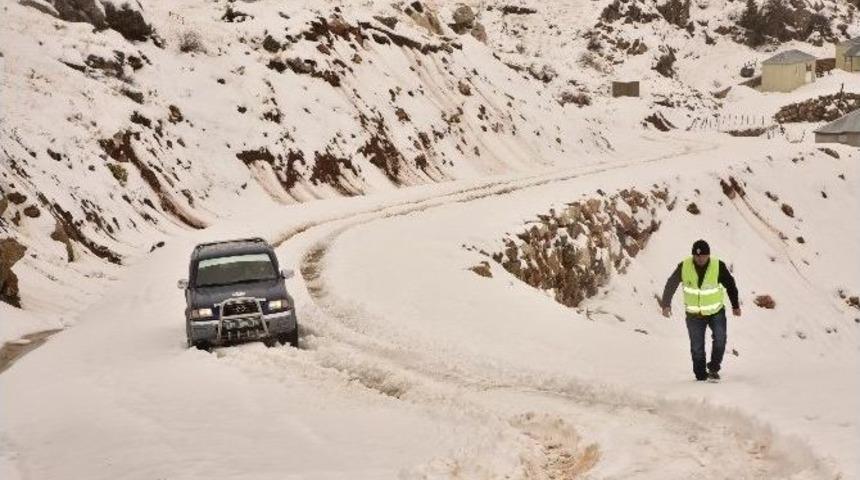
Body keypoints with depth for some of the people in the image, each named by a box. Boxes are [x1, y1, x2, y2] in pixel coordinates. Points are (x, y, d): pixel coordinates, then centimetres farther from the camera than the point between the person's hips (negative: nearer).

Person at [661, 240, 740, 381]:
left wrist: (735, 306, 8)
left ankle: (713, 368, -1)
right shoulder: (684, 267, -12)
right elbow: (671, 284, -1)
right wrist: (666, 304, -4)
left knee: (720, 339, -18)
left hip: (716, 311, -1)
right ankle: (701, 376, 15)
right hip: (694, 314, 1)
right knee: (697, 347, 3)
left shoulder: (718, 266, -13)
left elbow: (730, 285, 0)